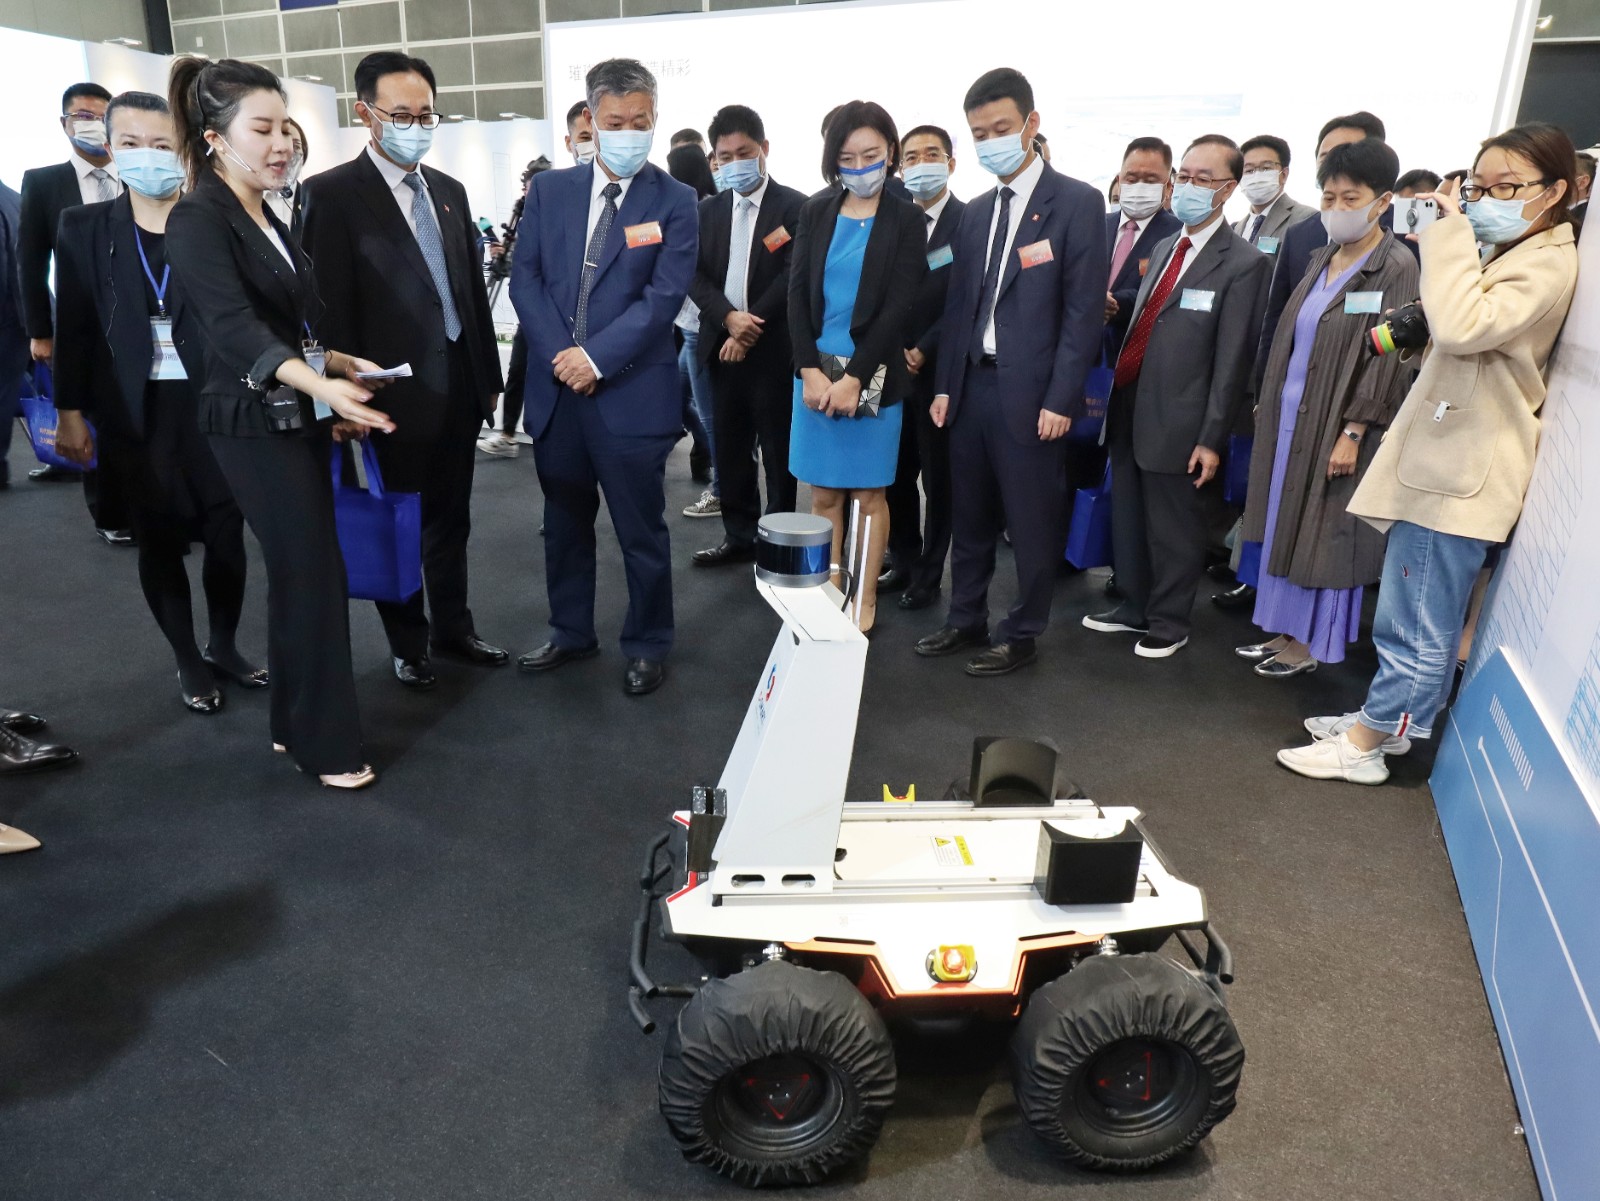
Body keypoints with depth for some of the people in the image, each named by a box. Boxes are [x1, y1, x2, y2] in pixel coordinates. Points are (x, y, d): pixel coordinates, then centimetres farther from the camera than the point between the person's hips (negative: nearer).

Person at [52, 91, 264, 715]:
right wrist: (71, 412, 2)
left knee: (226, 535, 6)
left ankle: (225, 647, 27)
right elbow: (74, 326, 5)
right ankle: (189, 662, 23)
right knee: (159, 542, 8)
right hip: (137, 414, 1)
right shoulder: (84, 227, 4)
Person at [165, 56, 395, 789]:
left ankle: (293, 725, 23)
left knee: (297, 573, 11)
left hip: (292, 419, 8)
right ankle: (326, 744, 5)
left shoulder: (263, 216, 13)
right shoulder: (197, 221, -15)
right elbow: (233, 325, -31)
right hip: (256, 426, -8)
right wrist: (322, 385, -45)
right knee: (315, 573, -6)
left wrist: (340, 362, 14)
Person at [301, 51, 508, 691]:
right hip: (395, 392, -5)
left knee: (450, 518, 16)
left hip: (459, 385, 6)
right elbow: (331, 306, -12)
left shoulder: (449, 190, 11)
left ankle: (453, 627, 32)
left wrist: (489, 374, 12)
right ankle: (408, 643, 26)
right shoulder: (333, 192, -8)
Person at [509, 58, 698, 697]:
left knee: (641, 531, 5)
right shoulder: (549, 189, 8)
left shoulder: (674, 201, -2)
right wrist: (560, 355, -10)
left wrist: (596, 357, -17)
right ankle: (571, 631, 33)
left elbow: (664, 297, -10)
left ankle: (648, 645, 22)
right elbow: (525, 280, 4)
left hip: (632, 392, -4)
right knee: (564, 523, 16)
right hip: (556, 387, 4)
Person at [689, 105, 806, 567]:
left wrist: (750, 329, -16)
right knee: (730, 449, 11)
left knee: (778, 450, 3)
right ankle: (739, 536, 23)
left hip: (773, 349, -5)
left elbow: (793, 278, -12)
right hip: (722, 346, 5)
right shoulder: (708, 211, 11)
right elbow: (697, 277, 3)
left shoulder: (794, 207, -4)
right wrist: (729, 318, -15)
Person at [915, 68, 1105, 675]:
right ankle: (966, 618, 28)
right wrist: (945, 385, 8)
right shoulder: (975, 212, 15)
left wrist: (1060, 399, -15)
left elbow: (1084, 309, -10)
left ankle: (1021, 634, 17)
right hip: (972, 384, 6)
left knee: (1032, 521, 3)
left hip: (1031, 392, -6)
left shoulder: (1077, 203, -4)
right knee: (970, 514, 14)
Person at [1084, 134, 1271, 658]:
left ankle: (1169, 624, 25)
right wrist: (1116, 392, 9)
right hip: (1128, 410, 7)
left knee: (1172, 530, 8)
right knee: (1127, 521, 17)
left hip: (1175, 423, -7)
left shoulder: (1243, 264, -9)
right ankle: (1134, 608, 35)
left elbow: (1232, 359, -12)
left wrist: (1211, 438, -14)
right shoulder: (1165, 247, 14)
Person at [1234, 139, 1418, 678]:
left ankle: (1311, 644, 15)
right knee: (1286, 524, 12)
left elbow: (1386, 359, -15)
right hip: (1289, 414, 7)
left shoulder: (1396, 269, -11)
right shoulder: (1322, 259, 10)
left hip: (1336, 425, -7)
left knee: (1323, 533, 2)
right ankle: (1286, 630, 24)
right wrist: (1270, 403, 11)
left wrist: (1352, 433, -19)